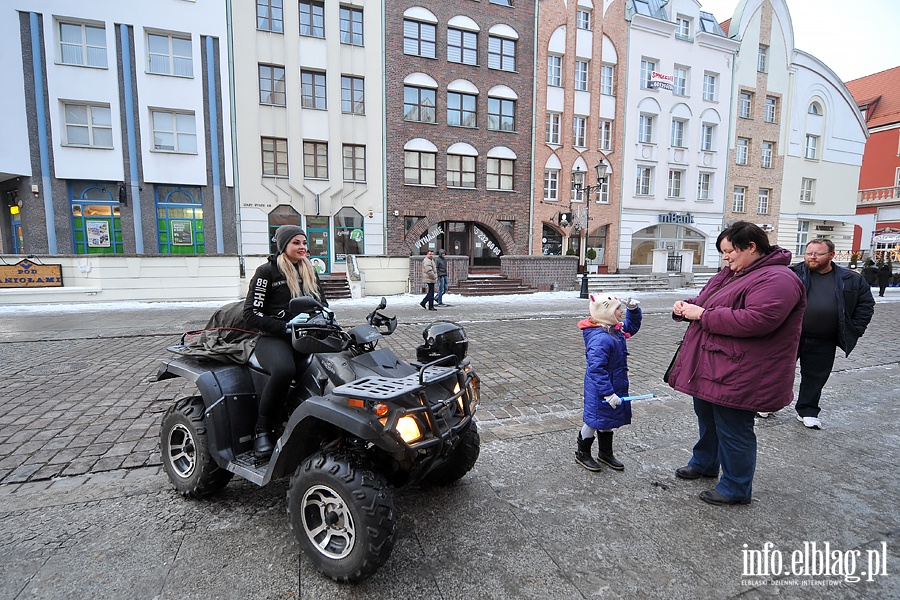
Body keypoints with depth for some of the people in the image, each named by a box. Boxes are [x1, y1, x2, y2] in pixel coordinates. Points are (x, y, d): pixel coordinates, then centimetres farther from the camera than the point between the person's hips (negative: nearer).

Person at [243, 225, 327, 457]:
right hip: (273, 339, -5)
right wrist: (286, 328, -14)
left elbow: (322, 302, 22)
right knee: (284, 369, -37)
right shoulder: (267, 271, 1)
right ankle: (262, 430, -16)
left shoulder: (310, 272, 18)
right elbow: (251, 313, -4)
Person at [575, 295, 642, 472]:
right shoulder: (600, 339, -31)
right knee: (595, 420, 6)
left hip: (615, 384, 10)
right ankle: (582, 454, 27)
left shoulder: (616, 329, 1)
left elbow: (632, 326, 22)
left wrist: (634, 310, 3)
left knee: (607, 420, 23)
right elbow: (596, 369, -33)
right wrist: (608, 393, -31)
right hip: (600, 390, -10)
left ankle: (606, 453, 41)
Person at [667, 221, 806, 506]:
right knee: (706, 417, 24)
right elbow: (705, 300, 21)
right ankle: (704, 463, 45)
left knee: (732, 429, 5)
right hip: (709, 367, 10)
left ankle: (736, 488, 23)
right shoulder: (730, 274, 12)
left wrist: (703, 315, -25)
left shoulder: (777, 279, -18)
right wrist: (686, 306, -2)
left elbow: (756, 321, -31)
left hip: (737, 374, -10)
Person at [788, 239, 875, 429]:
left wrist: (854, 330, 4)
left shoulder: (851, 280, 5)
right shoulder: (793, 274, -3)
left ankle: (807, 411, 28)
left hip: (823, 343, 2)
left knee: (816, 377, 12)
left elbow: (866, 303, 12)